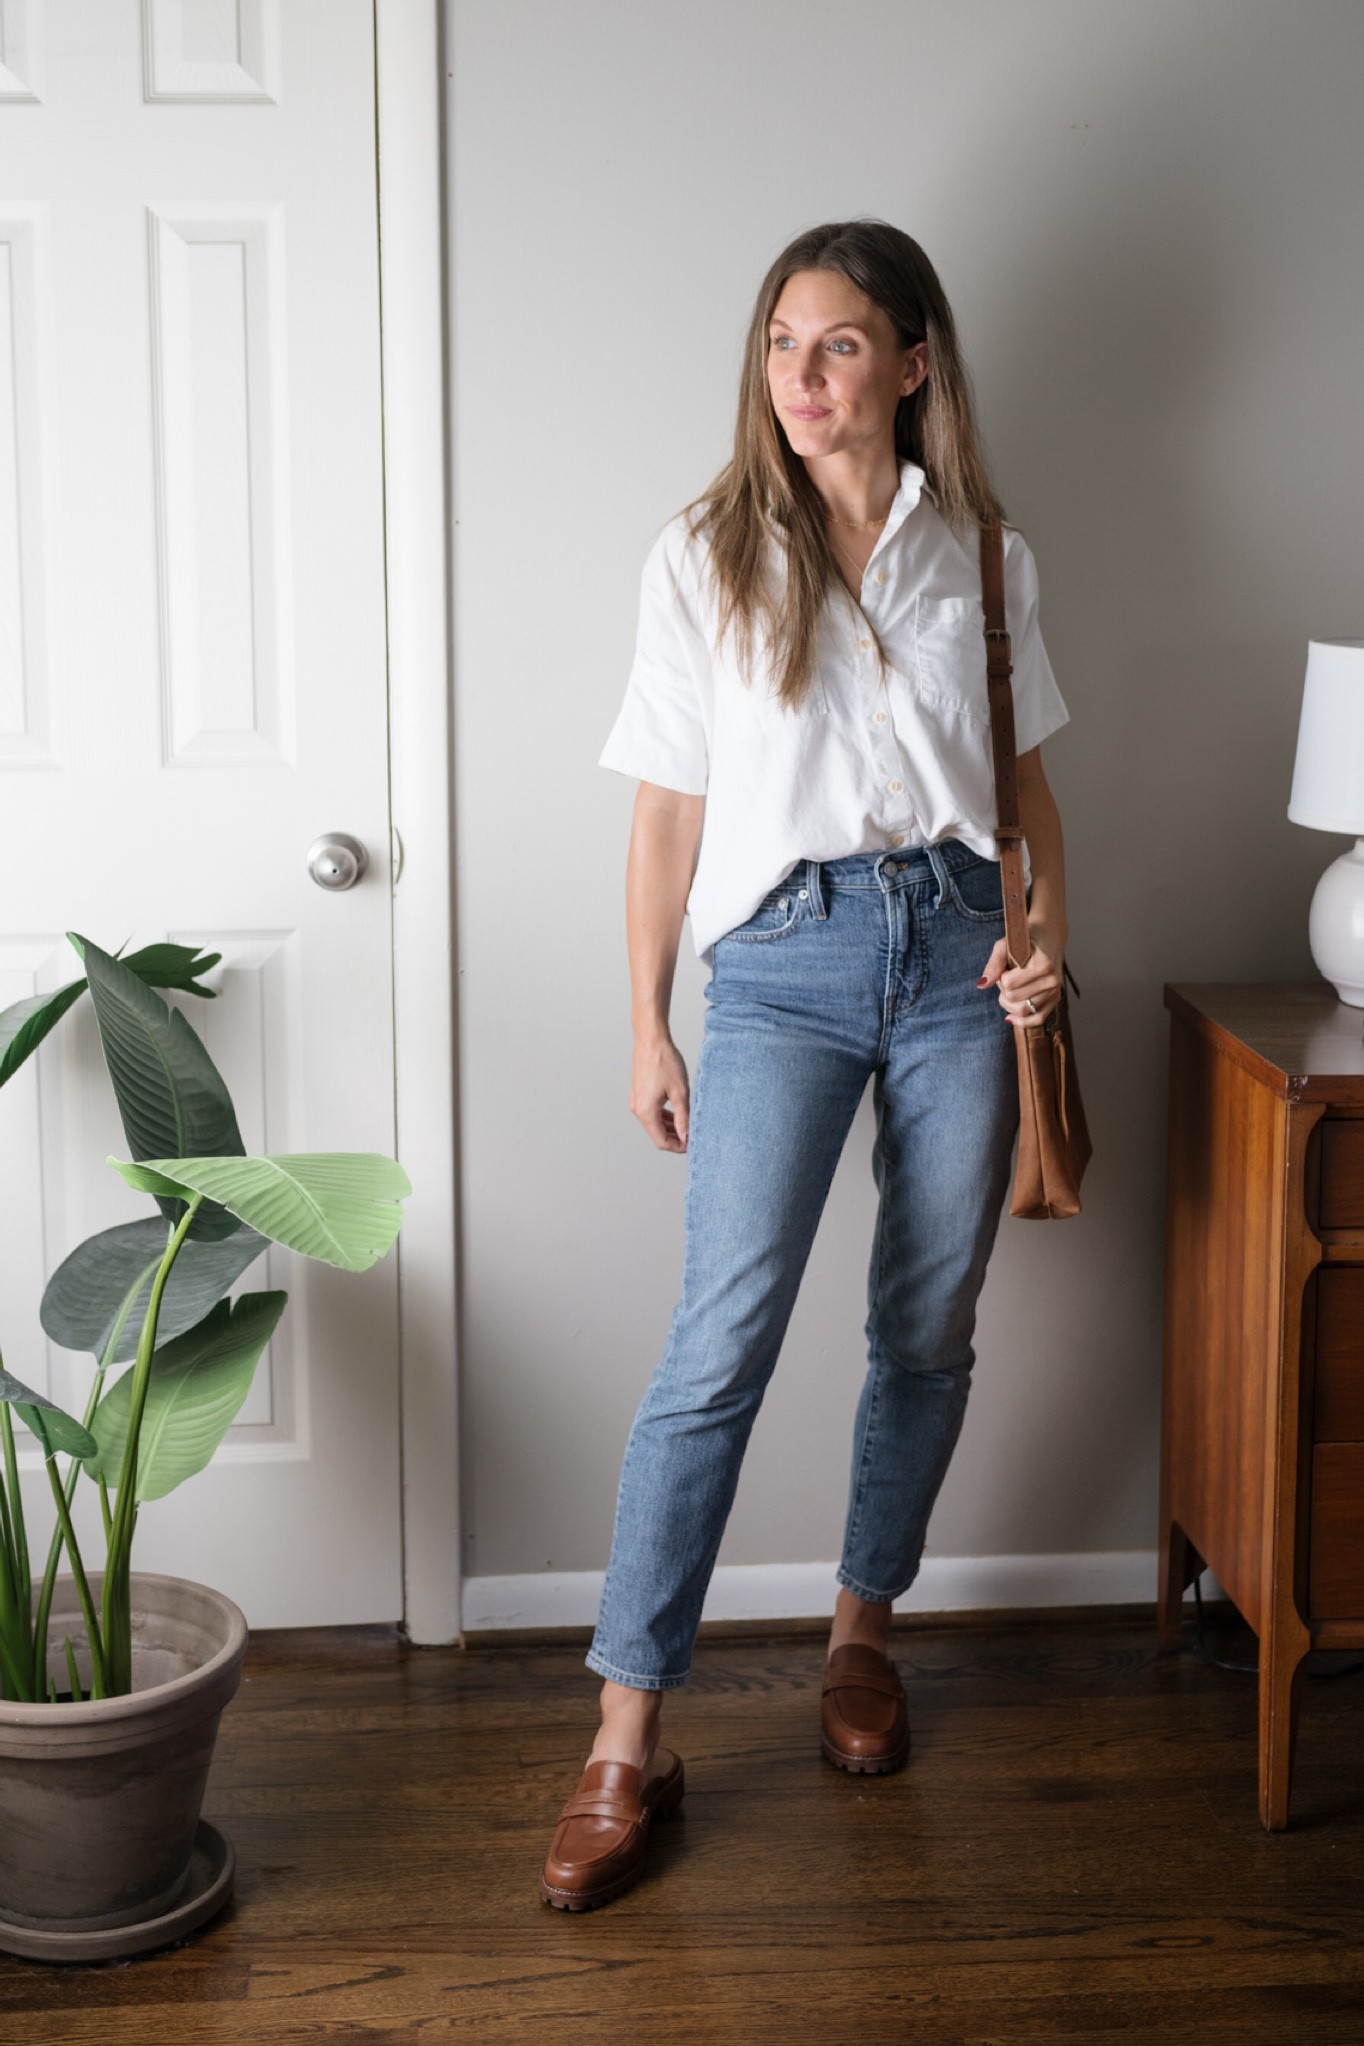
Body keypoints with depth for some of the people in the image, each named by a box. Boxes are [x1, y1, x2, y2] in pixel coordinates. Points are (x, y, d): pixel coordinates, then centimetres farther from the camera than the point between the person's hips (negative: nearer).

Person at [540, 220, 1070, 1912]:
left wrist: (1047, 935, -1)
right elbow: (669, 809, 5)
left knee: (928, 1330, 8)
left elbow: (1026, 775, 16)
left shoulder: (980, 554, 9)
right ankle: (627, 1742, -6)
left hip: (958, 948, 3)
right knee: (722, 1340, -11)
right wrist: (647, 1027, 3)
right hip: (786, 959, -2)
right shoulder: (705, 559, 4)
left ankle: (862, 1632, 30)